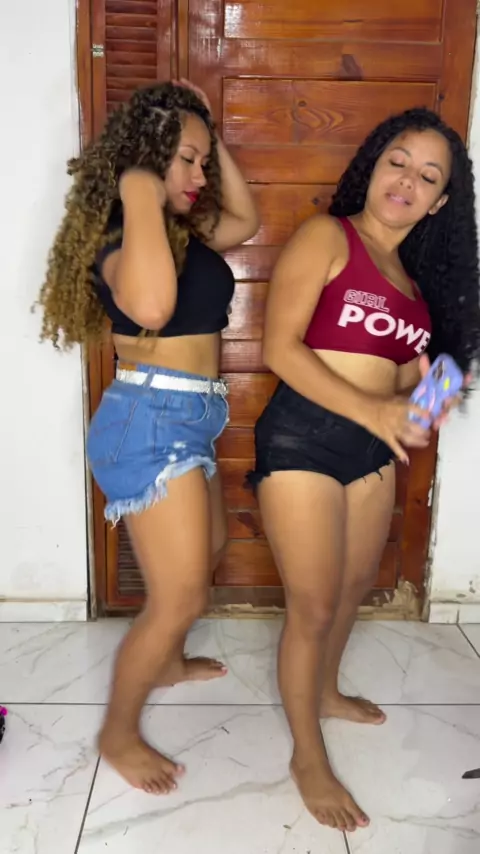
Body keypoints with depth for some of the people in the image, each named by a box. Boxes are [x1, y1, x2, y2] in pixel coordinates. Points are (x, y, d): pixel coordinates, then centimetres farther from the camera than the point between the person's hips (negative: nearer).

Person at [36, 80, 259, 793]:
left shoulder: (184, 230, 10)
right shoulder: (122, 239, -17)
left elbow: (246, 219, 25)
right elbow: (150, 306, -39)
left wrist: (214, 138, 15)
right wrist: (139, 199, -28)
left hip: (189, 421, 10)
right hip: (151, 422, -10)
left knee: (207, 552, 27)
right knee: (179, 595, -3)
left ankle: (166, 661, 51)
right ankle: (118, 733, 19)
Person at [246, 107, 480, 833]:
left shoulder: (416, 275, 14)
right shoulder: (327, 236, -7)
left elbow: (393, 376, 16)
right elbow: (280, 349, -16)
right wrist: (372, 410, -22)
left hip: (373, 447, 7)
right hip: (303, 438, -7)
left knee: (355, 585, 22)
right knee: (313, 606, 2)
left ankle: (325, 690, 49)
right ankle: (308, 757, 23)